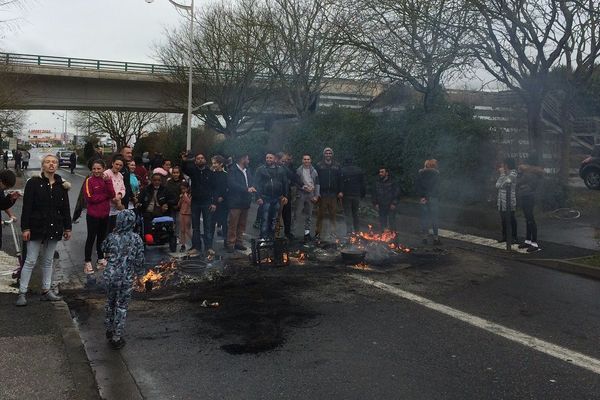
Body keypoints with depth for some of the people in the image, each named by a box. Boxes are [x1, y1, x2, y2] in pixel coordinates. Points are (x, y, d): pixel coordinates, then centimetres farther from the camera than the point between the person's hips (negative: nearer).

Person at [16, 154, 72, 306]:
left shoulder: (61, 185, 6)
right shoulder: (33, 183, -6)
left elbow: (65, 208, 10)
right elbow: (26, 207, -9)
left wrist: (67, 227, 8)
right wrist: (25, 228, -14)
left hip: (54, 228, 4)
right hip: (36, 227, -4)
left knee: (48, 261, 13)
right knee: (30, 261, -1)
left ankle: (46, 291, 21)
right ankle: (22, 293, 6)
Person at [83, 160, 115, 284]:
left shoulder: (107, 179, 4)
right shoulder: (89, 181, -10)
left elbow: (112, 195, -8)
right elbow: (90, 198, -18)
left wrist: (108, 182, -20)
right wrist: (105, 195, -11)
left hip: (105, 214, 5)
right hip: (93, 215, -5)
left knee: (102, 237, 16)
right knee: (91, 238, 1)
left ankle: (101, 260, 30)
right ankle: (87, 263, 9)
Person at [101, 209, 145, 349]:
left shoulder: (112, 237, -6)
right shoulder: (136, 239, -9)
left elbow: (104, 249, 15)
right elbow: (139, 260, -4)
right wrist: (140, 276, 8)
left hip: (110, 276, 2)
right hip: (126, 279, -2)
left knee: (110, 303, 22)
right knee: (121, 307, 8)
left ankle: (109, 330, 38)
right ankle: (117, 338, 13)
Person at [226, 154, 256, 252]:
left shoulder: (247, 171, 18)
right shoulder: (232, 170, -6)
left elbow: (251, 182, 17)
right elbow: (232, 184, -17)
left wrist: (252, 188, -7)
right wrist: (246, 189, -19)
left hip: (245, 202, 7)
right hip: (235, 202, -7)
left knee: (242, 225, 10)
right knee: (232, 225, -5)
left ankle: (239, 242, 17)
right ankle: (230, 244, -1)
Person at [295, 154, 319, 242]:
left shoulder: (314, 171, 9)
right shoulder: (298, 170, 0)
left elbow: (317, 184, 7)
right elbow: (296, 182, -6)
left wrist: (316, 195, 0)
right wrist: (304, 187, -15)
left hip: (311, 195, 3)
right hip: (301, 194, -3)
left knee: (308, 215, 8)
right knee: (297, 212, -6)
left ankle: (307, 232, 14)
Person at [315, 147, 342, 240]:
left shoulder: (336, 165, 10)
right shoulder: (319, 165, 3)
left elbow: (339, 179, 9)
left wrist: (340, 191, 2)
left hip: (333, 194, 2)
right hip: (322, 194, -2)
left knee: (333, 214, 7)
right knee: (320, 215, 1)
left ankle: (333, 232, 14)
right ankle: (318, 232, 7)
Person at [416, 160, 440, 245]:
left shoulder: (420, 173, 6)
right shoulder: (435, 173, -5)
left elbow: (416, 186, 1)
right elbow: (436, 187, -9)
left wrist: (421, 196, 0)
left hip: (424, 198, 3)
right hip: (433, 198, -3)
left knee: (424, 218, 8)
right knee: (434, 218, 2)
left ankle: (425, 237, 9)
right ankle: (435, 238, 2)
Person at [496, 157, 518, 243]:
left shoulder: (513, 174, -11)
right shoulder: (505, 174, 13)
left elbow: (503, 184, -20)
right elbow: (497, 185, 7)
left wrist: (502, 174, -10)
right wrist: (501, 174, 2)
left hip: (509, 201, -8)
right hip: (502, 201, 8)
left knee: (511, 219, 0)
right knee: (503, 219, 13)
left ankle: (514, 237, 8)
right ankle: (504, 236, 23)